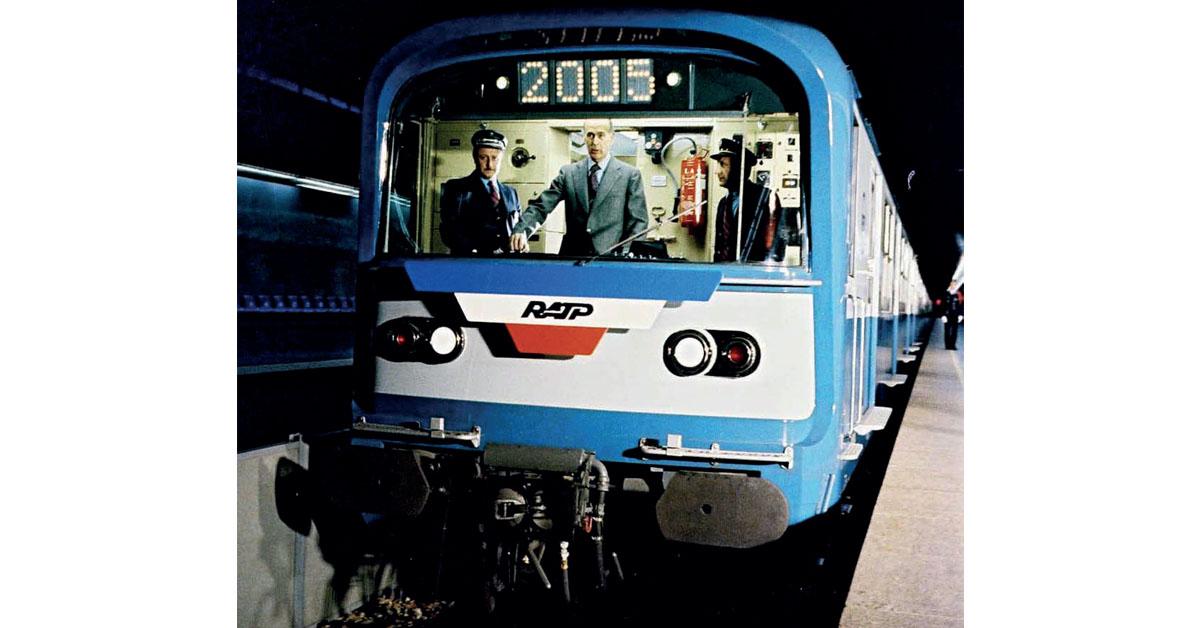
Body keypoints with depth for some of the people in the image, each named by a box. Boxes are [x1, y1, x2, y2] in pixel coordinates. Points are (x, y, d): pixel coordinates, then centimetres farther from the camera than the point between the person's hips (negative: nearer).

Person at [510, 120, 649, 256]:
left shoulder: (630, 175, 4)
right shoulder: (568, 173, 11)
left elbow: (638, 221, 2)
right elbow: (540, 206, 5)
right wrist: (521, 230, -14)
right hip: (572, 256, 2)